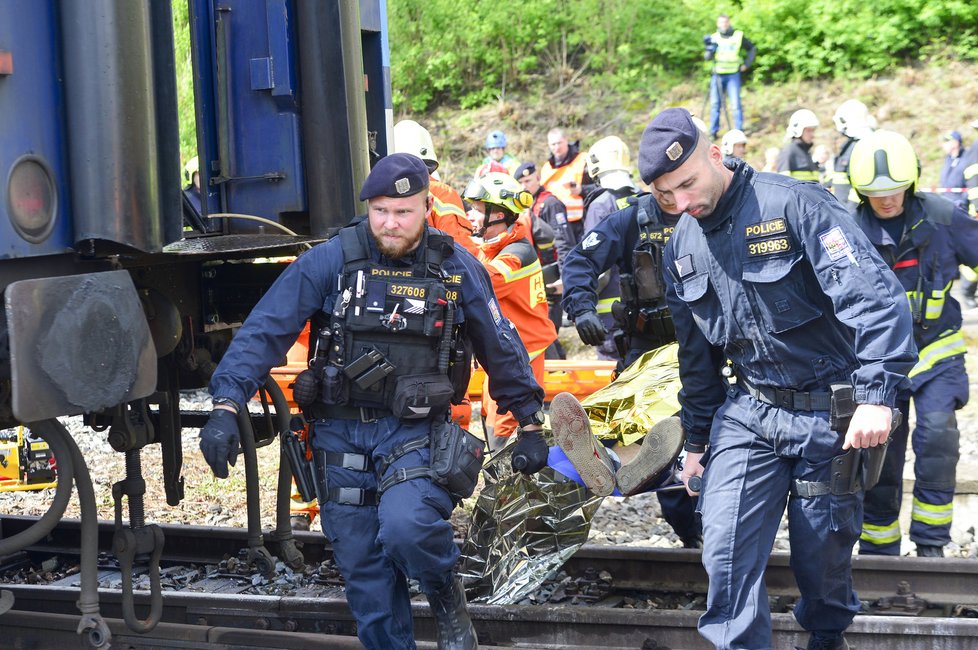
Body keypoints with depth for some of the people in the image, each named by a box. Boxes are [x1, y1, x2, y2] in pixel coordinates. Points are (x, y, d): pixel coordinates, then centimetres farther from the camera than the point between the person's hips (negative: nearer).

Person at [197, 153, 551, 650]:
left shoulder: (456, 268, -1)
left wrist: (529, 423, 13)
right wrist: (226, 406, -21)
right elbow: (264, 331, -10)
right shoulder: (330, 261, -6)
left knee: (406, 525, -27)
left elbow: (501, 349, 10)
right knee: (364, 572, 7)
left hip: (417, 431, -1)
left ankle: (446, 598, 5)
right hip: (342, 436, 1)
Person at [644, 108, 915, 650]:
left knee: (824, 554, 8)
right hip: (748, 415, 4)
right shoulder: (681, 248, 6)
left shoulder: (792, 205, -15)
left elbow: (875, 295, -23)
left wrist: (877, 393, -31)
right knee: (726, 552, -9)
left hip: (830, 415, -4)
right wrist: (695, 438, 21)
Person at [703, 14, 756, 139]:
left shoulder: (739, 36, 2)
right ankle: (713, 131, 11)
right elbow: (707, 57, -3)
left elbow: (752, 49, 14)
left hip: (733, 75, -2)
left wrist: (747, 64, 4)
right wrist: (710, 50, -24)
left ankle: (739, 131, 0)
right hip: (717, 75, 2)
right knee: (715, 104, 3)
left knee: (735, 104, -6)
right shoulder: (714, 37, 4)